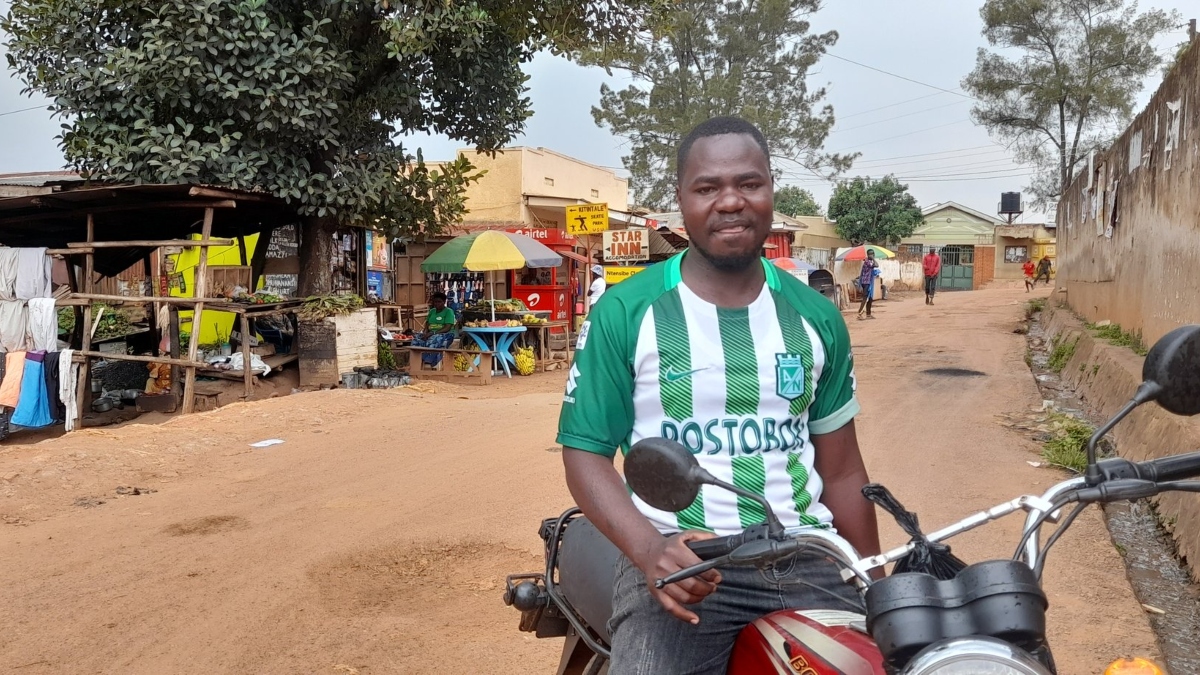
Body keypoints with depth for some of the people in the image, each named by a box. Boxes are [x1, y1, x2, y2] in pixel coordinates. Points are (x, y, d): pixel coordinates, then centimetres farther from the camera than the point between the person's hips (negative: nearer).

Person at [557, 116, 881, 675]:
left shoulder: (815, 316, 9)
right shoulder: (625, 312, -2)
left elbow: (840, 467, 15)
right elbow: (586, 451, -3)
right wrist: (650, 549, -19)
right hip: (682, 560, -3)